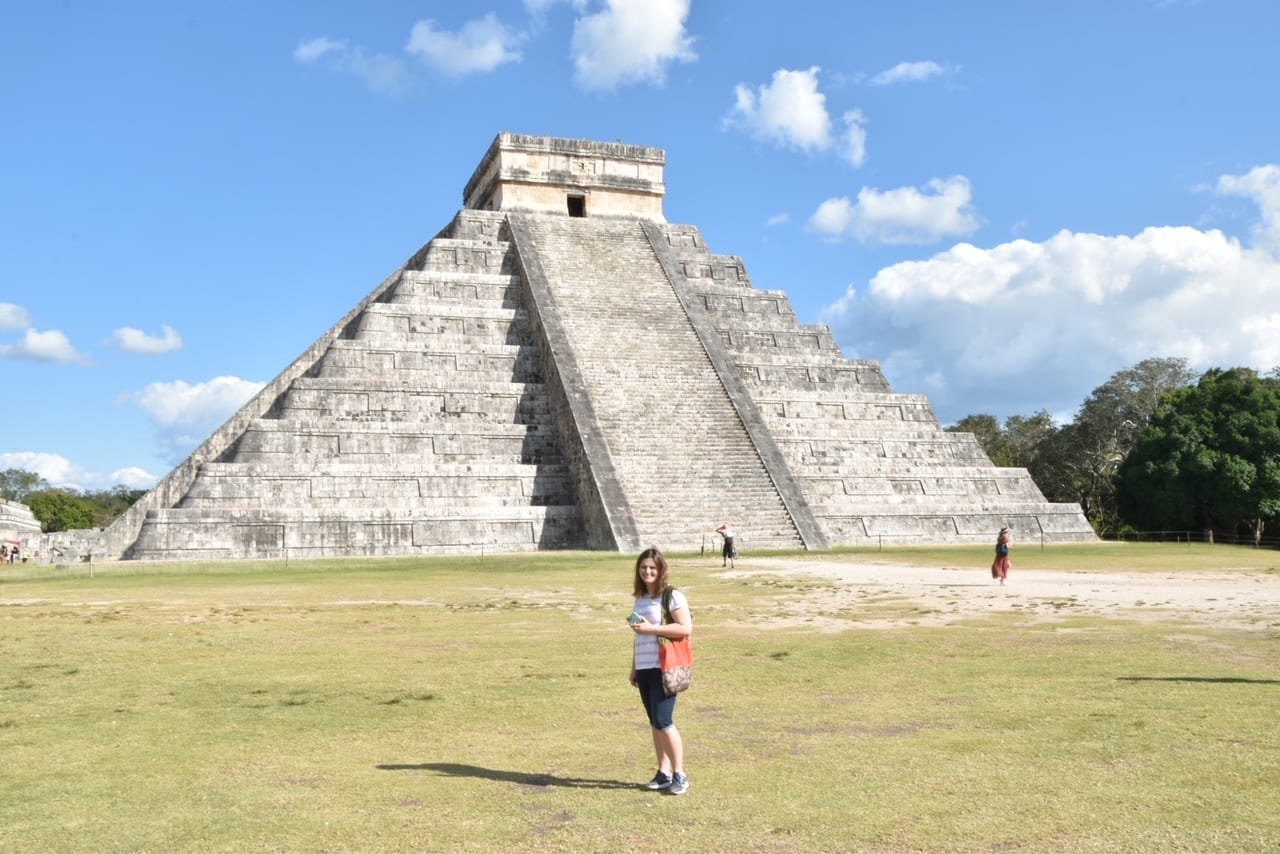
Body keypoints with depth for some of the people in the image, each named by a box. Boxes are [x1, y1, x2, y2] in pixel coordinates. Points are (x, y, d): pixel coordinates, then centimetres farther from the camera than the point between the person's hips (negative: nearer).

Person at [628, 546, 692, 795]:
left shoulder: (672, 596, -9)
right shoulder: (640, 597, 14)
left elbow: (686, 628, -18)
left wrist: (651, 628, -20)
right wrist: (634, 667, 19)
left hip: (664, 669, -7)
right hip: (644, 669, 7)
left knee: (663, 721, -9)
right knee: (655, 723, 10)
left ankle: (679, 775, 2)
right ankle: (664, 773, 18)